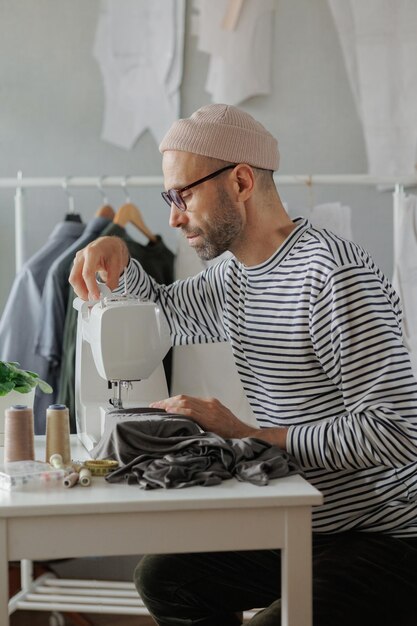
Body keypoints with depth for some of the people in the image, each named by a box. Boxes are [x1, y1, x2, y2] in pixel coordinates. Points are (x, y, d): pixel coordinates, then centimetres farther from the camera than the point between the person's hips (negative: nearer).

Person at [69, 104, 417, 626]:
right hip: (300, 527, 9)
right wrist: (119, 261, 8)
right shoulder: (236, 276, 8)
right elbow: (165, 313, 29)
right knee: (162, 577, 13)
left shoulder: (334, 275, -21)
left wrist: (250, 436, -24)